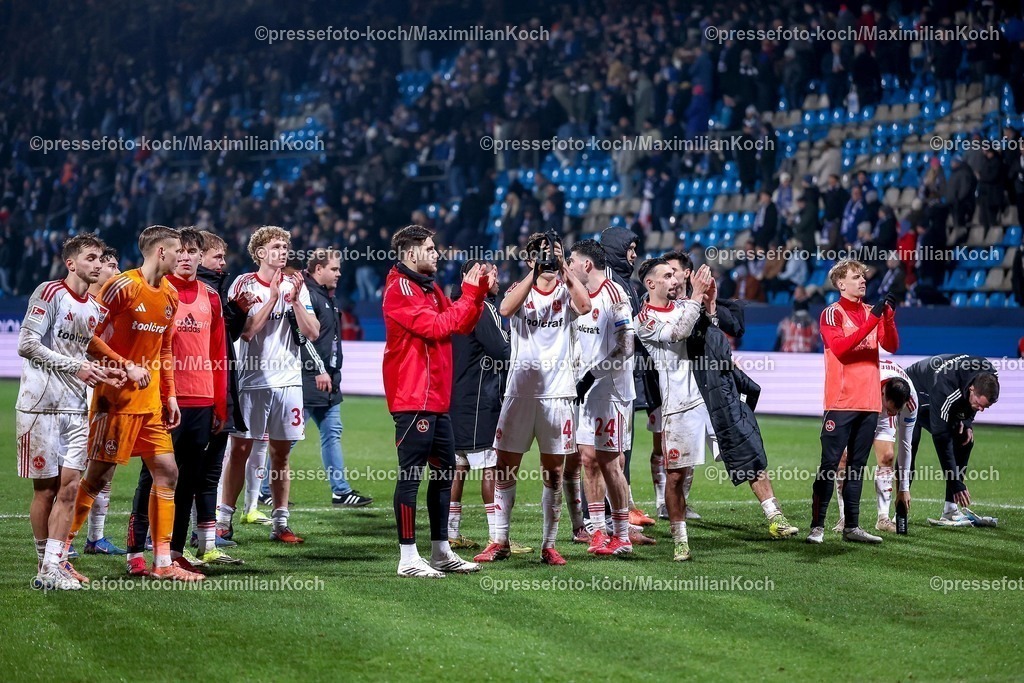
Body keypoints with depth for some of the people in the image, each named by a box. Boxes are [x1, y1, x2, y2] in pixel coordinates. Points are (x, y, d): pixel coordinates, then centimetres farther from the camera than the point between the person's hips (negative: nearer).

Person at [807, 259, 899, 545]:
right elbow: (840, 349, -18)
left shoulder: (872, 312, 14)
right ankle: (817, 526, -4)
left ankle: (852, 527, 12)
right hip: (841, 402, -6)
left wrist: (888, 317, -13)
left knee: (857, 466, 9)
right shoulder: (832, 313, -3)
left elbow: (891, 346, 3)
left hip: (869, 403, 6)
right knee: (830, 465, -6)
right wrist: (871, 321, -21)